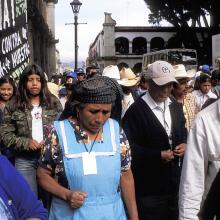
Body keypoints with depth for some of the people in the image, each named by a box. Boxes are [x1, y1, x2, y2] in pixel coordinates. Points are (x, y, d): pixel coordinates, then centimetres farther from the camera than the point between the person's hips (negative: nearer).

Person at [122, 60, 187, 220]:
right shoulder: (136, 111, -16)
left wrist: (184, 144, -2)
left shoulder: (175, 106, 9)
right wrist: (158, 156, -21)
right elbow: (129, 147, -18)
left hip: (175, 182, 7)